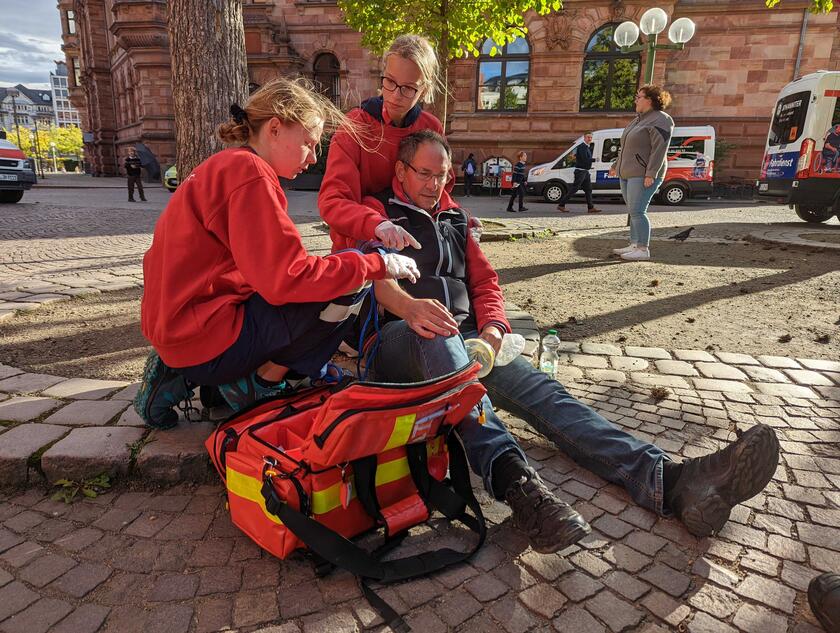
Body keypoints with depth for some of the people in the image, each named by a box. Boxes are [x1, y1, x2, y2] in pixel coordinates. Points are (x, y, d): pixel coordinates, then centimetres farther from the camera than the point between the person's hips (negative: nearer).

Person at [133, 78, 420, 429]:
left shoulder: (223, 166, 15)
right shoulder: (249, 171, -16)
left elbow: (272, 268, 14)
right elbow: (287, 279, -24)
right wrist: (377, 264, -15)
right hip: (205, 342, -10)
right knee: (348, 286, -15)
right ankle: (258, 384, 0)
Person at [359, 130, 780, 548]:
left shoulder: (454, 221, 28)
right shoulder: (378, 212, 11)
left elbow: (485, 283, 20)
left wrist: (492, 327, -2)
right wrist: (410, 307, -31)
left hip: (466, 340, 4)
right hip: (401, 338, -4)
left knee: (539, 388, -20)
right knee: (438, 337, -41)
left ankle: (665, 480, -36)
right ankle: (507, 474, -57)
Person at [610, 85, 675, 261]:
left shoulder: (660, 121, -11)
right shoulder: (640, 119, 18)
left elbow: (660, 149, -19)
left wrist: (651, 174, -25)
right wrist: (616, 165, 27)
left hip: (644, 176, -9)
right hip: (628, 174, 9)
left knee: (637, 211, -13)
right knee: (633, 211, 10)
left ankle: (643, 249, -9)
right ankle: (634, 245, 15)